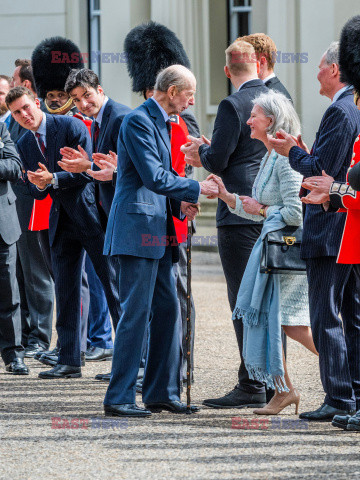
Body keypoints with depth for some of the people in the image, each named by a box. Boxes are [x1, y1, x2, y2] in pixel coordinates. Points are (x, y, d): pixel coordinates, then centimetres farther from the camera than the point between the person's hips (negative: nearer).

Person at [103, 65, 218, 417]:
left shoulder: (161, 123, 18)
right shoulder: (138, 121, -13)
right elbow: (154, 177, -19)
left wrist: (178, 204, 8)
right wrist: (197, 189, -11)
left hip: (158, 232, 10)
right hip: (137, 229, -10)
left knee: (167, 309, 10)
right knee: (136, 312, -9)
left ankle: (162, 392, 16)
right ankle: (119, 397, -6)